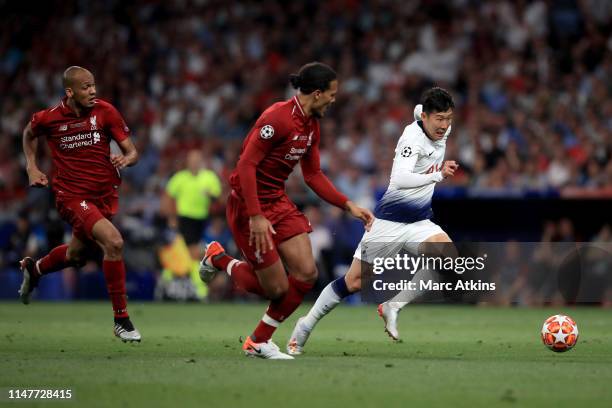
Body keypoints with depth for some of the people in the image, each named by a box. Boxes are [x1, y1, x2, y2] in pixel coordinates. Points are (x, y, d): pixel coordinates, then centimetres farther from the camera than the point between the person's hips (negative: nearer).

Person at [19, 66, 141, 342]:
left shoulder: (105, 112, -8)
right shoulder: (49, 118, -10)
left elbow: (132, 152, -5)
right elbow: (29, 135, 15)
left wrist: (126, 159, -27)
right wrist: (31, 168, 6)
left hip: (105, 193, 4)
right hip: (71, 195, -4)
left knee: (76, 254, 22)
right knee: (113, 241, -25)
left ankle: (33, 269, 57)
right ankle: (121, 320, -15)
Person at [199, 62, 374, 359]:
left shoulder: (311, 126, 6)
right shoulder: (278, 118, -22)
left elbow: (313, 176, 15)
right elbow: (246, 165, -24)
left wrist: (349, 206, 7)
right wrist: (256, 216, -28)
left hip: (278, 201, 9)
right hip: (248, 204, -9)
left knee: (306, 273, -5)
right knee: (276, 288, -6)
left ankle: (259, 342, 10)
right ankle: (218, 259, 21)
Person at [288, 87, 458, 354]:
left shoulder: (442, 131, 1)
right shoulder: (414, 137, -22)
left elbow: (418, 109, 27)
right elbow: (399, 180, -38)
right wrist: (438, 175, -45)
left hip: (419, 222, 6)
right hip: (389, 220, -6)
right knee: (354, 281, 0)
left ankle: (393, 307, -11)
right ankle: (307, 324, 24)